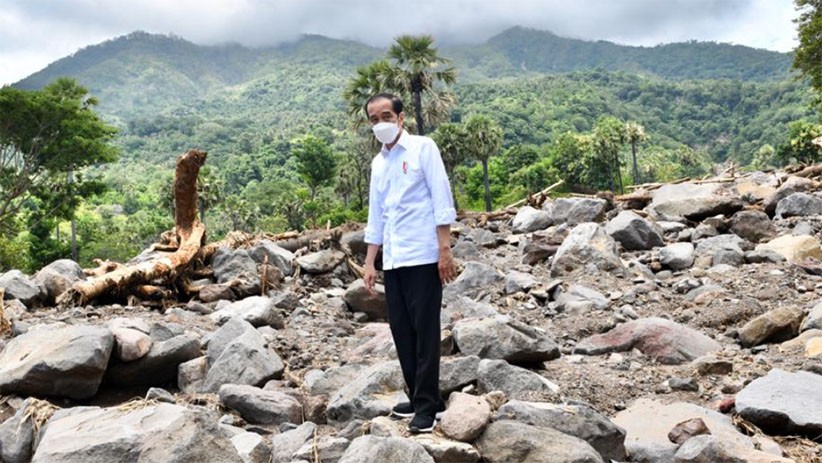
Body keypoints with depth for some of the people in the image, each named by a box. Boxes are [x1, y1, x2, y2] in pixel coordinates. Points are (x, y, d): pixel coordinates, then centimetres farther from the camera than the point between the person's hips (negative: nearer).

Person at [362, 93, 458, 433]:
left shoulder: (423, 148, -1)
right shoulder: (378, 162, 16)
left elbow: (442, 200, -7)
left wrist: (445, 250, -15)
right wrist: (370, 262, 15)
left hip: (423, 257, -6)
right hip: (393, 261, 6)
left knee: (424, 331, -3)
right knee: (402, 331, 9)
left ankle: (427, 406, 4)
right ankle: (418, 397, 21)